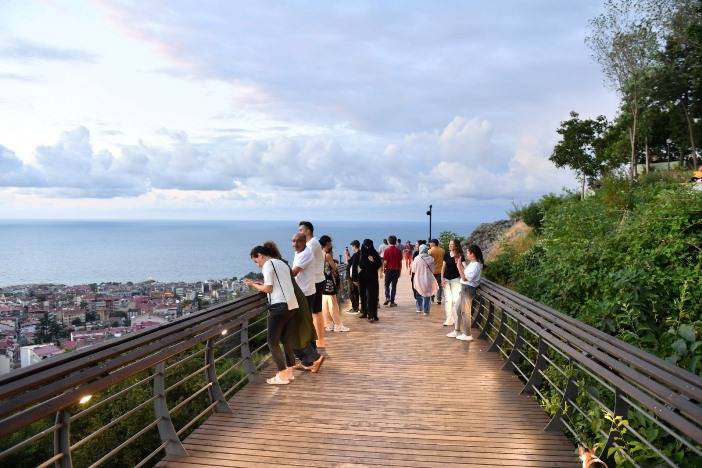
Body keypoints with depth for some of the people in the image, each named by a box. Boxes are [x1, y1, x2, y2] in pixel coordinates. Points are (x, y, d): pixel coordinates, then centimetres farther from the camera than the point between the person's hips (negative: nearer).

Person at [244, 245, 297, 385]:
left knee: (272, 341, 0)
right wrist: (262, 286, 18)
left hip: (279, 306, -9)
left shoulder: (268, 265, -6)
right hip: (290, 304, 9)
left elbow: (268, 289, -9)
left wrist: (254, 285, 5)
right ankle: (289, 371, 20)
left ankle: (282, 375, 1)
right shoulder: (282, 263, 20)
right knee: (285, 338, 17)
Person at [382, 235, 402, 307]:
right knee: (394, 286, 7)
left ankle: (387, 297, -7)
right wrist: (399, 271, 13)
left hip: (389, 270, -2)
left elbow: (385, 262, -10)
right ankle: (392, 302, 7)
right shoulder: (398, 250, 1)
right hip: (396, 270, 3)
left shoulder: (387, 250, -9)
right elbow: (400, 262, 4)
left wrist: (383, 269, 4)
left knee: (387, 284, 12)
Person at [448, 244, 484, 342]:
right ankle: (457, 331, 29)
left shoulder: (475, 265, -21)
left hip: (468, 289, -10)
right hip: (465, 288, 10)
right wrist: (458, 261, 8)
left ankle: (467, 335, 9)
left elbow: (464, 277, -23)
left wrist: (459, 266, -20)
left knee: (465, 312, 0)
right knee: (459, 310, 17)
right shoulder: (470, 263, 7)